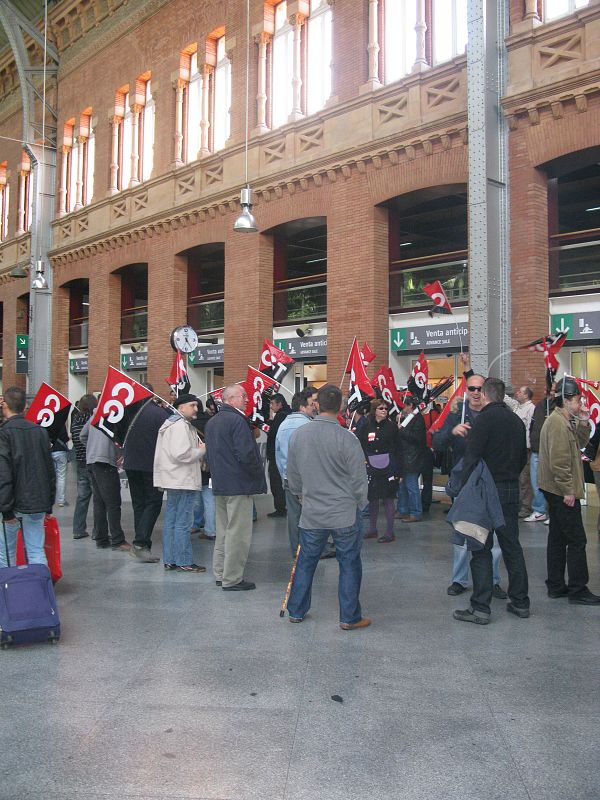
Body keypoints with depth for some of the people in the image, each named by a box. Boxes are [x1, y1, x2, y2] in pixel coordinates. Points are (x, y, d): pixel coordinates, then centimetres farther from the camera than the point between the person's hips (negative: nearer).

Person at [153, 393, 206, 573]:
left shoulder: (171, 423, 20)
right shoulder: (180, 425, -15)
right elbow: (181, 454, -24)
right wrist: (201, 450, -10)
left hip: (174, 480, 11)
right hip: (183, 481, -11)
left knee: (171, 521, 12)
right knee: (183, 523, -5)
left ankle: (169, 560, 19)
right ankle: (184, 561, 1)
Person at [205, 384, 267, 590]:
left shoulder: (211, 422, 13)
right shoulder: (237, 420, -17)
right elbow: (246, 454, -23)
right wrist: (258, 473, -8)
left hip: (219, 484, 9)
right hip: (239, 484, -9)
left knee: (223, 530, 18)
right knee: (237, 532, -2)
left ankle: (220, 573, 26)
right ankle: (232, 579, 3)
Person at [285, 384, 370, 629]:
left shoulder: (298, 435, -3)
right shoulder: (347, 439, -15)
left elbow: (292, 474, 10)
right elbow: (359, 479, -7)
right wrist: (359, 505, 10)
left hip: (311, 514, 4)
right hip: (344, 513, -4)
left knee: (306, 562, 16)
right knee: (349, 564, 9)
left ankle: (296, 611, 27)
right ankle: (349, 617, 15)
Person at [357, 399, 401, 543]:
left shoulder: (391, 427, 0)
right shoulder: (366, 427, 3)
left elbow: (397, 450, -1)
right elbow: (360, 447, 6)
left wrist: (398, 471, -5)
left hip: (388, 469, -2)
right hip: (371, 469, 2)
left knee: (388, 499, 1)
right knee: (372, 499, 10)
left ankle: (390, 532, 7)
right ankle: (372, 529, 23)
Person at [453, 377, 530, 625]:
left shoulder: (485, 418, -12)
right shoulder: (516, 420, 9)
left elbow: (471, 457, -17)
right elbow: (523, 457, 17)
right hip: (512, 489, 7)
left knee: (481, 549, -1)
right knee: (512, 546, 15)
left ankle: (480, 608, 1)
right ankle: (520, 602, 22)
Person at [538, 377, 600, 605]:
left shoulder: (565, 422, 15)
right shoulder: (557, 423, -18)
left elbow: (579, 444, 20)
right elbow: (558, 460, -23)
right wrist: (568, 490, -21)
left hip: (557, 491, 11)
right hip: (562, 491, -11)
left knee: (558, 538, 14)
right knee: (577, 540, -5)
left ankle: (556, 586, 21)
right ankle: (578, 590, 1)